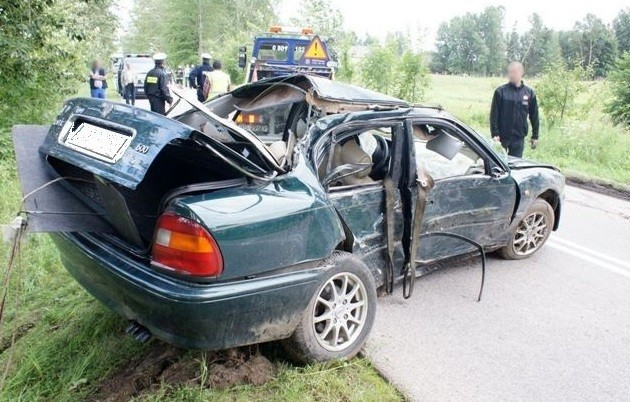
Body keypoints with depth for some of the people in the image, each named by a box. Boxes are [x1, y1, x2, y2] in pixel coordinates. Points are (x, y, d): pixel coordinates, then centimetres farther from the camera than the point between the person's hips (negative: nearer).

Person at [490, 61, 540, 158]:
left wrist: (535, 136, 7)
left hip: (519, 138, 2)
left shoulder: (529, 93, 4)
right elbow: (494, 115, -5)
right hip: (502, 136, -2)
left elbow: (534, 116, 8)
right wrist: (495, 134, -12)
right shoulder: (500, 91, -4)